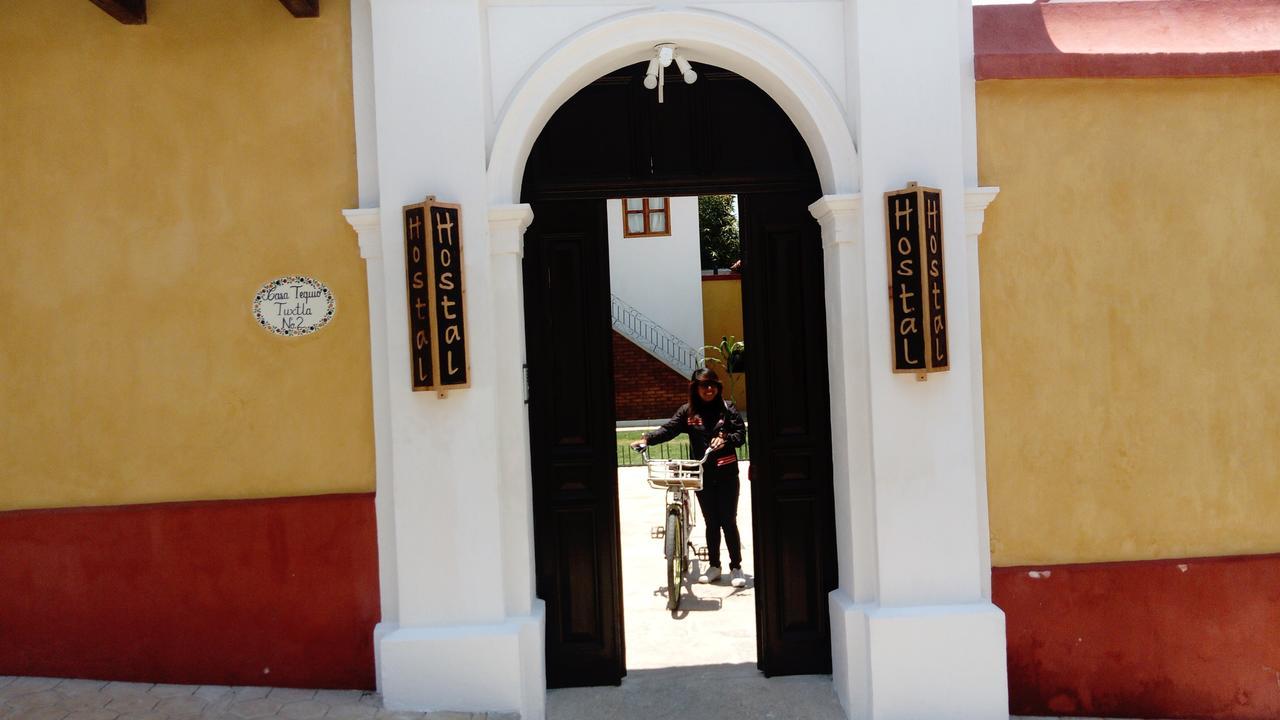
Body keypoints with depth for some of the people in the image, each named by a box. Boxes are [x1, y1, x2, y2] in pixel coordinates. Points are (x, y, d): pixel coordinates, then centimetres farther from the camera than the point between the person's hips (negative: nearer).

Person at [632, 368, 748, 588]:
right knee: (711, 522, 11)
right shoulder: (687, 411, 1)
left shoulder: (727, 408, -1)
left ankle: (736, 567, 15)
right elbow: (668, 429, -10)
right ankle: (714, 566, 25)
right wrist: (646, 439, -25)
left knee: (728, 521, 1)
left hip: (726, 473, -2)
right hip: (702, 475, 2)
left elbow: (741, 433, -3)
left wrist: (725, 439, -23)